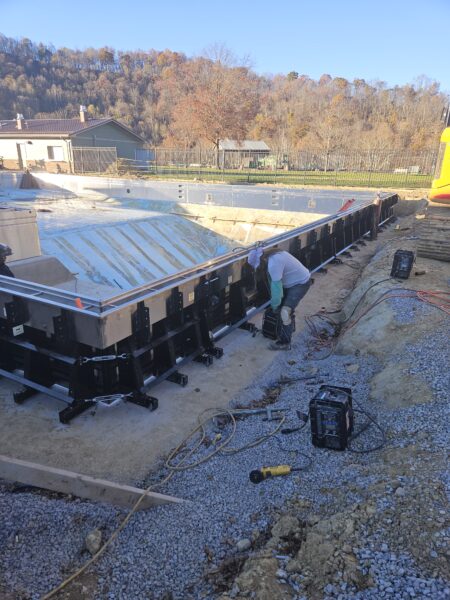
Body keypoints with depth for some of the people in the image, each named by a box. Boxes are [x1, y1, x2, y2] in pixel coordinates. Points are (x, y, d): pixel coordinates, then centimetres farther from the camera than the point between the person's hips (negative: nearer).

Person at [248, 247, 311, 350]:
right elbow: (274, 281, 9)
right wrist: (274, 301, 13)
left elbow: (276, 286, -22)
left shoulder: (273, 264, -29)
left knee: (285, 312, -12)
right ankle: (289, 328, 46)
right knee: (284, 304, 24)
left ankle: (284, 343, -2)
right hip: (295, 280, 10)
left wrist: (274, 305, -9)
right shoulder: (272, 254, 2)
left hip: (301, 283, -10)